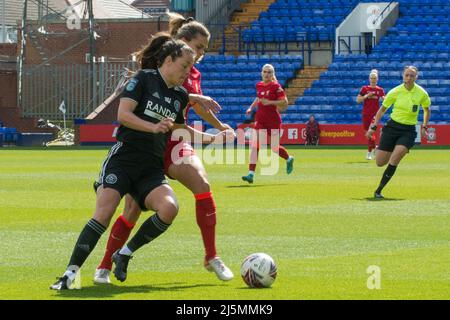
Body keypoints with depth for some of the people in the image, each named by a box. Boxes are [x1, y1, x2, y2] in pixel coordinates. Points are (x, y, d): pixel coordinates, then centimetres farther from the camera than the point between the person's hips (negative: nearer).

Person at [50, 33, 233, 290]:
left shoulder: (180, 96, 17)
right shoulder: (144, 79, -1)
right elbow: (123, 114, -11)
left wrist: (210, 137, 34)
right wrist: (153, 127, -21)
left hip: (152, 169, 5)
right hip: (123, 160, -5)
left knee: (169, 208, -23)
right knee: (104, 210, -24)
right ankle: (71, 273, -21)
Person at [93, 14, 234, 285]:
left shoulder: (193, 74, 12)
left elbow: (198, 106, 30)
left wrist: (219, 126, 42)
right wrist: (194, 97, -26)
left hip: (174, 143, 5)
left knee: (202, 184, -20)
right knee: (134, 207, -6)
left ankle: (212, 257, -14)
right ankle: (105, 267, 10)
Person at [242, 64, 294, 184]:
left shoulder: (275, 86, -9)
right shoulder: (259, 85, 8)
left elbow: (285, 102, -12)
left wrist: (270, 102, -21)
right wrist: (251, 107, 14)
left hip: (273, 120, -4)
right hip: (260, 119, 4)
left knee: (275, 148, 5)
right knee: (255, 146, -11)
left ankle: (289, 159, 39)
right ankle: (251, 174, -15)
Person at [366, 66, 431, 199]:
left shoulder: (422, 93, -5)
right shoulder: (395, 92, -6)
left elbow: (427, 110, 16)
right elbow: (382, 110, 7)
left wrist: (424, 126, 9)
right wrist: (374, 127, 3)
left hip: (408, 131, -1)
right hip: (393, 127, 1)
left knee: (394, 160, -22)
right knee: (380, 163, 1)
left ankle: (379, 190, -13)